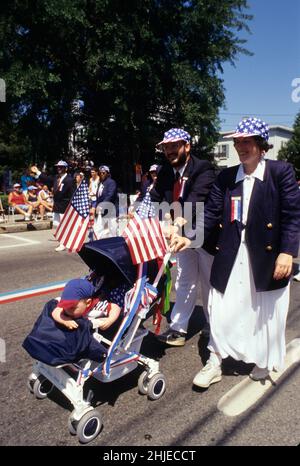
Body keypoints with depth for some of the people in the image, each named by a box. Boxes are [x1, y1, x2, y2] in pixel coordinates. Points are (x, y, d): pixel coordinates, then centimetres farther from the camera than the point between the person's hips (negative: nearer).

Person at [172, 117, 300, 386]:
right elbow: (212, 212, 4)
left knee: (266, 312, 15)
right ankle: (214, 365, 25)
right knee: (222, 311, 7)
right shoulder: (226, 176, 5)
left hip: (267, 257, -2)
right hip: (231, 256, 3)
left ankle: (264, 362, 41)